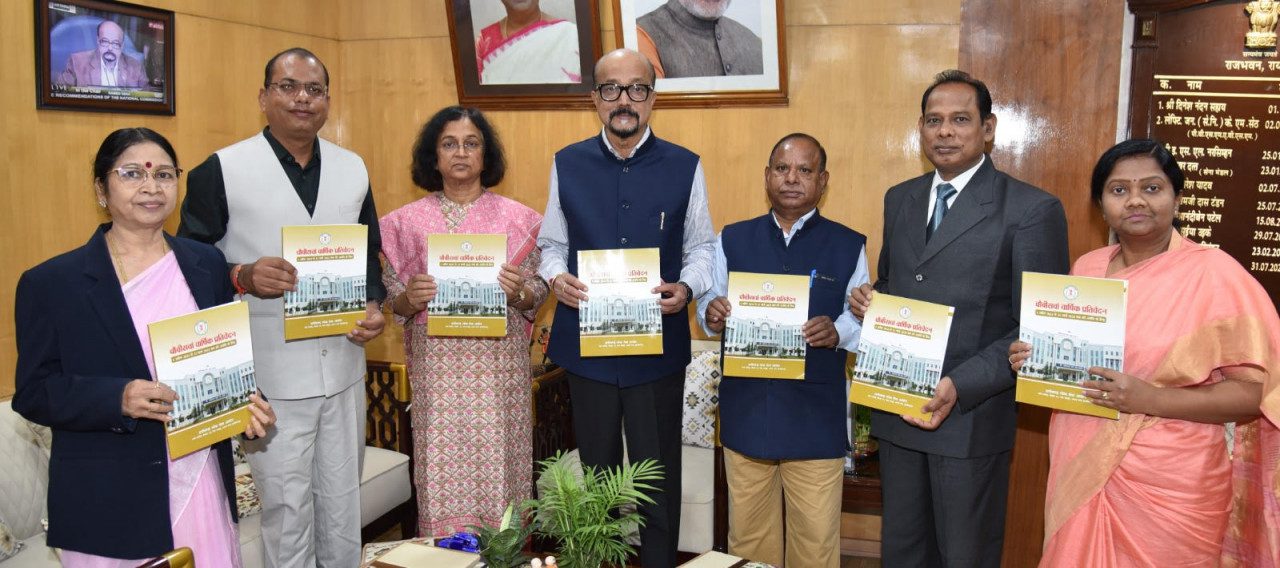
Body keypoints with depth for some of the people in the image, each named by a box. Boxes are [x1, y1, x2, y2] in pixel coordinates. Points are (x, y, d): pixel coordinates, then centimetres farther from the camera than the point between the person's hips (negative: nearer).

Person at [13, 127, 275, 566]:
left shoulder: (207, 264, 8)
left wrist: (246, 403, -5)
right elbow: (33, 391, -5)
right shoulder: (50, 283, -3)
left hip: (204, 484, 3)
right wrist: (117, 399, -22)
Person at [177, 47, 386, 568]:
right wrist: (243, 276, -22)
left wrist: (373, 306, -2)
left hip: (342, 364, 4)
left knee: (344, 504, 15)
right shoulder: (220, 170, -5)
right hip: (271, 372, -4)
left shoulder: (353, 169, 9)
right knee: (287, 511, 5)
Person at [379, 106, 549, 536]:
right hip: (438, 367, 0)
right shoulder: (409, 221, 5)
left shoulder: (516, 218, 4)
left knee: (497, 467, 1)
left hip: (500, 366, 0)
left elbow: (539, 293, 6)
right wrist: (410, 299, -14)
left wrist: (519, 293, -15)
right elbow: (392, 301, 7)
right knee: (443, 471, 1)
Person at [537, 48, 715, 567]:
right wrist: (556, 277, -11)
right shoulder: (567, 164, 3)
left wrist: (687, 287, -14)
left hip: (659, 345, -1)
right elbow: (552, 244, 9)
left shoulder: (684, 167, 0)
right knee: (596, 472, 16)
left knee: (658, 478, 9)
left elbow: (701, 248, 5)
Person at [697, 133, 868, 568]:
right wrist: (710, 313, -13)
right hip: (746, 412, 2)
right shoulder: (733, 240, 8)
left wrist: (837, 331, -21)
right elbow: (709, 304, 11)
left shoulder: (848, 246, 3)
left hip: (816, 417, -2)